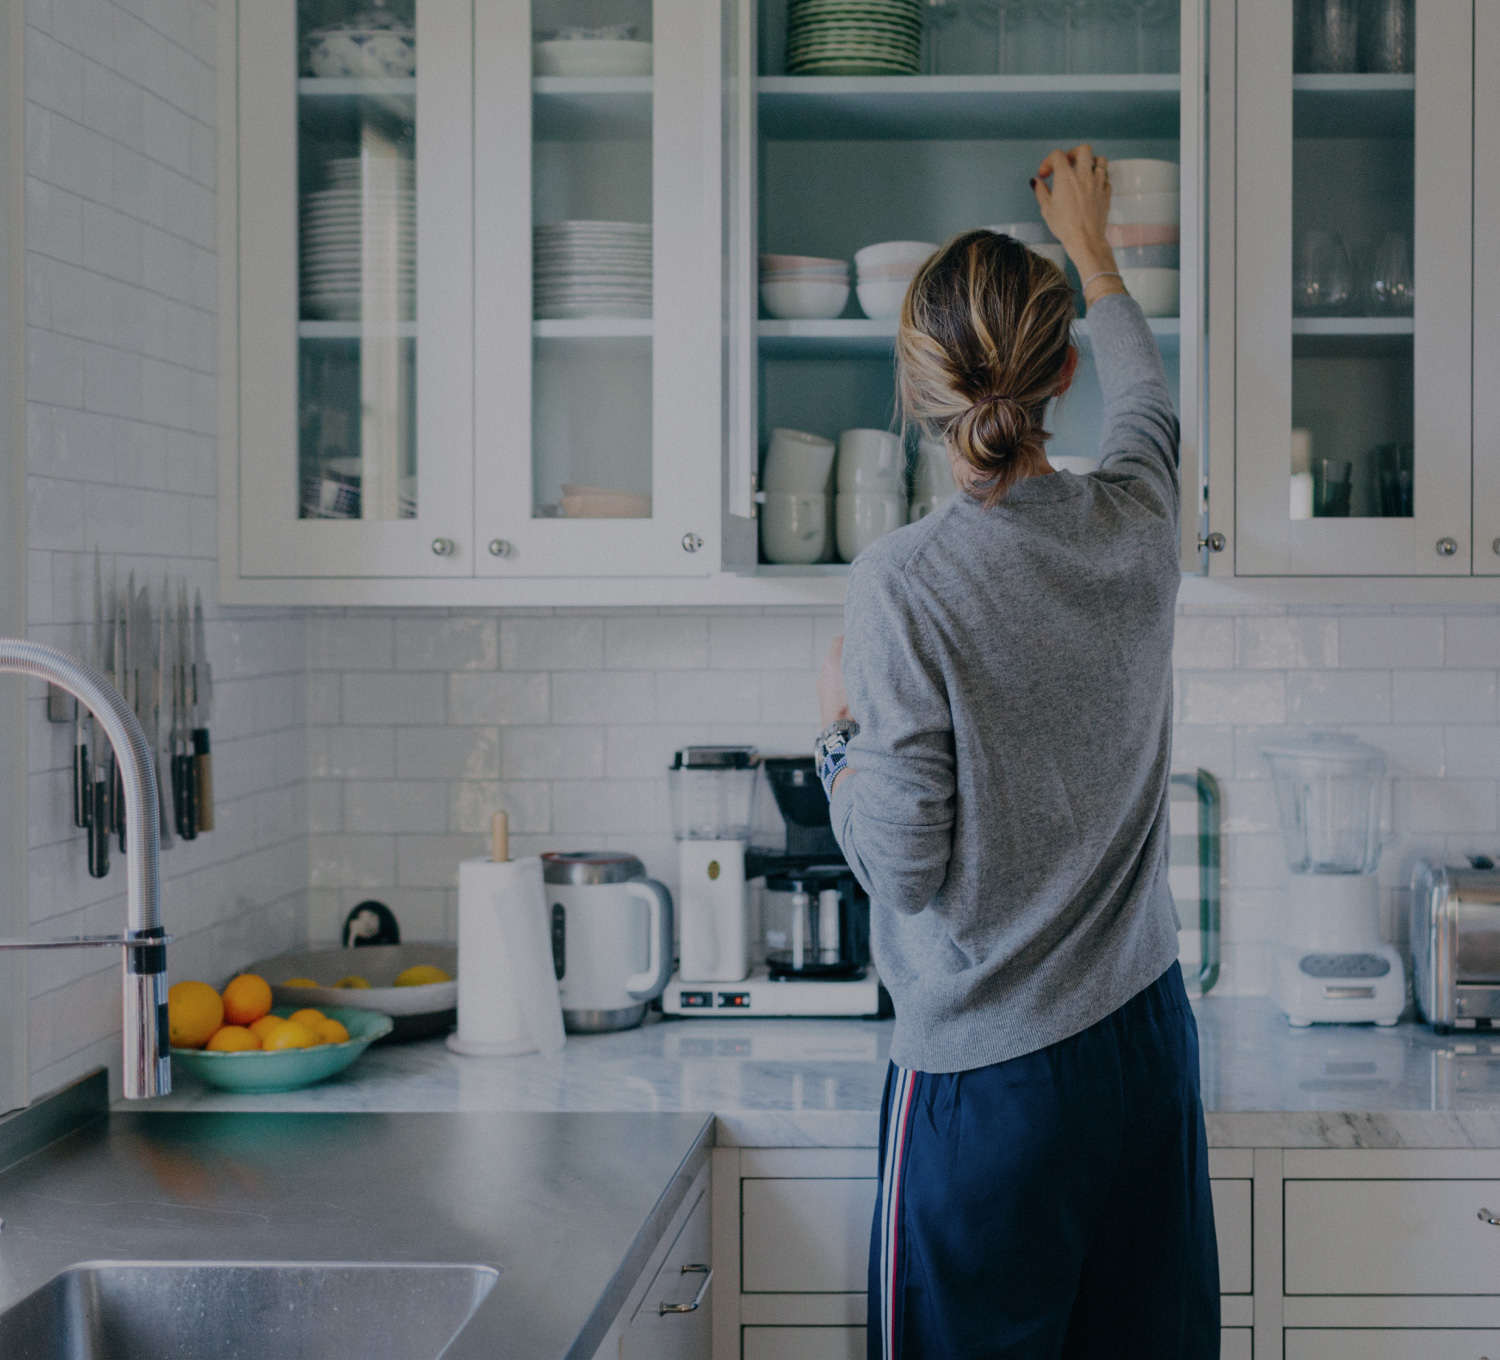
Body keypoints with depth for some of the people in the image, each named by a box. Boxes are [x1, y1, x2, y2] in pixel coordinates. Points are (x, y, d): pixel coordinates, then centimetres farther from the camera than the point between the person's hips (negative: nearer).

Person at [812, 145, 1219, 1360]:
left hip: (989, 1078, -5)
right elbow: (1146, 395, 23)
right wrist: (1087, 243, 38)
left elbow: (905, 863, -15)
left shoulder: (907, 585, -18)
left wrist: (842, 726, 2)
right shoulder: (1136, 525, -2)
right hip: (1144, 1042, 5)